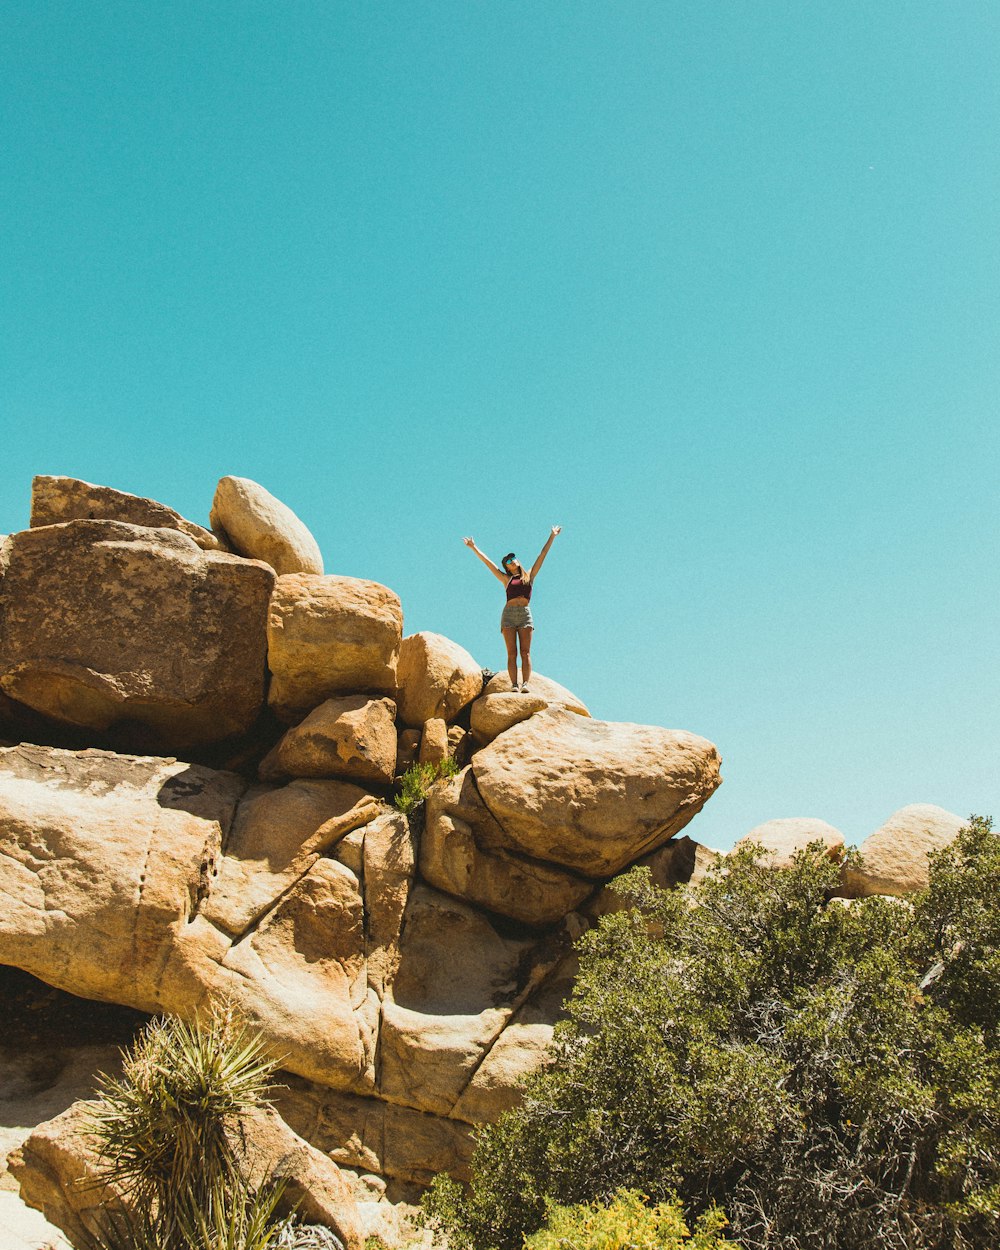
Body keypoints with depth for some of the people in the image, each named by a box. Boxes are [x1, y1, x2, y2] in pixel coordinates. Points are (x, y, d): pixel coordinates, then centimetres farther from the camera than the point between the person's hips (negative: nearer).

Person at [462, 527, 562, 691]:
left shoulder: (530, 576, 18)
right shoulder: (506, 579, 19)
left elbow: (542, 555, 19)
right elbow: (487, 562, 21)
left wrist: (552, 536, 21)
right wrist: (474, 547, 22)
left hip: (525, 614, 0)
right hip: (509, 614, 0)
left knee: (525, 652, -9)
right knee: (512, 653, -8)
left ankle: (525, 683, -19)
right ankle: (514, 684, -16)